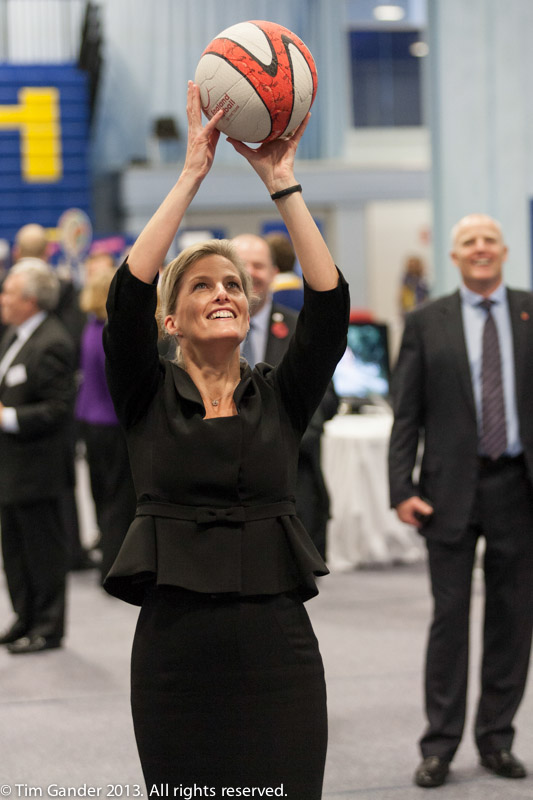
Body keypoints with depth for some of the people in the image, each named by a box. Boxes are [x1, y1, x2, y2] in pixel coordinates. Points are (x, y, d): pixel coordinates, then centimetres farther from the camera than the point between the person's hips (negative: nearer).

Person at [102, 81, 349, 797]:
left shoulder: (281, 397, 9)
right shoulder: (148, 396, 6)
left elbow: (329, 308, -6)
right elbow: (127, 296, -10)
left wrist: (282, 183, -8)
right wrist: (192, 174, -11)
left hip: (278, 642, 1)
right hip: (176, 645, -1)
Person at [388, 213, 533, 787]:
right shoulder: (426, 323, 4)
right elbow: (406, 413, 2)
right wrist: (402, 490, -7)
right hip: (452, 488, -1)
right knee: (449, 615, 2)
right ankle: (440, 745, 10)